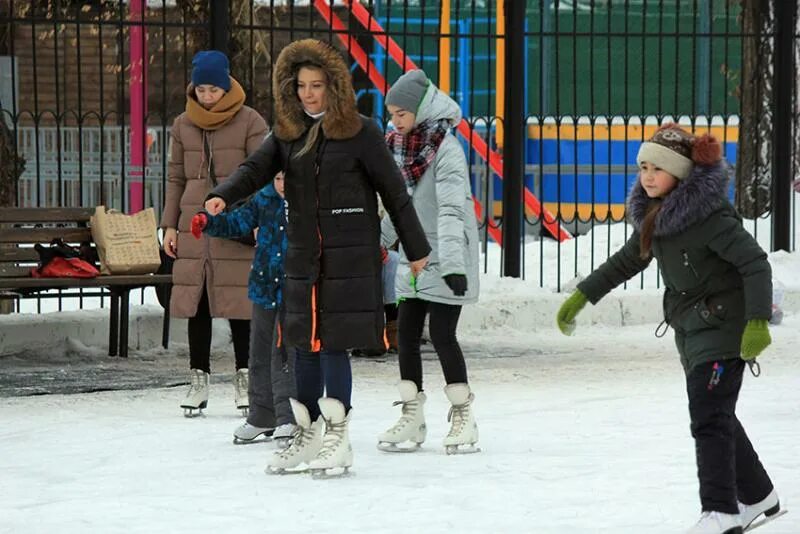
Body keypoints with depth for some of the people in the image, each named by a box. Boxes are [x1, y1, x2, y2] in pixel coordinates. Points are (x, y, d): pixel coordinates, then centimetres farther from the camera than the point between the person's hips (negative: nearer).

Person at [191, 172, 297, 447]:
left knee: (284, 353, -11)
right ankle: (261, 416, 26)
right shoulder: (263, 200, 4)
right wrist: (208, 222, -7)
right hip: (265, 288, 5)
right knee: (260, 353, 14)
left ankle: (289, 418, -5)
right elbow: (237, 222, 8)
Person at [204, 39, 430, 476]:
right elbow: (256, 169, -4)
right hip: (302, 255, 5)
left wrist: (416, 248, 3)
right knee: (304, 346, 9)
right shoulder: (287, 133, 9)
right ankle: (306, 438, 20)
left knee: (332, 344, -8)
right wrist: (223, 196, -25)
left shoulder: (360, 132, -5)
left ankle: (336, 437, 1)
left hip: (349, 256, -5)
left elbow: (393, 190, -1)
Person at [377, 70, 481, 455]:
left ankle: (462, 417, 6)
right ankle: (411, 416, 15)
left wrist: (453, 261, -33)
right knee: (406, 333, 7)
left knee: (441, 334, -7)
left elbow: (451, 209, -26)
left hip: (443, 261, -8)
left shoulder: (445, 148, -16)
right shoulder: (398, 144, 8)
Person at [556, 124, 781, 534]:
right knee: (716, 416, 16)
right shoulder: (655, 214, 6)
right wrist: (582, 296, 21)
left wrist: (757, 322, -31)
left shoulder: (708, 214, -21)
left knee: (709, 417, -15)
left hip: (723, 325, -9)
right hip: (691, 328, 9)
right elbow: (628, 260, 20)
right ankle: (757, 496, 31)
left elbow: (755, 262, -23)